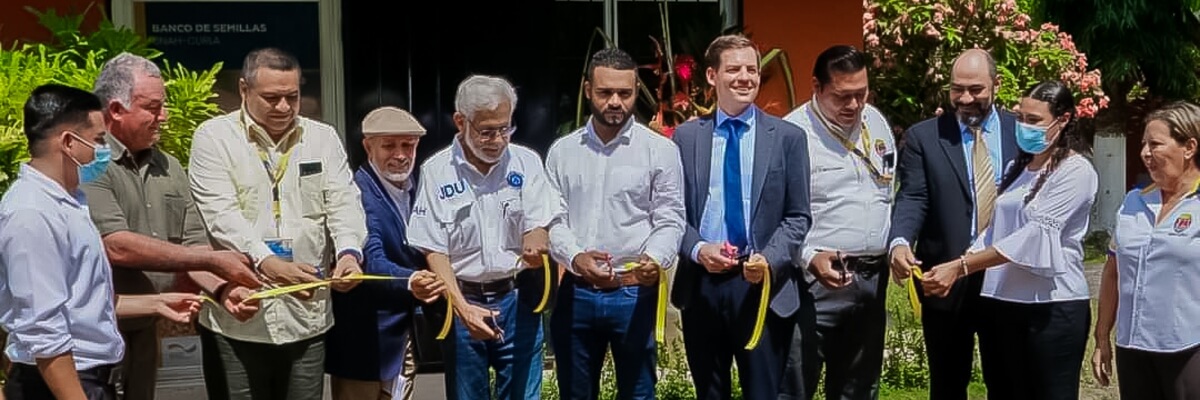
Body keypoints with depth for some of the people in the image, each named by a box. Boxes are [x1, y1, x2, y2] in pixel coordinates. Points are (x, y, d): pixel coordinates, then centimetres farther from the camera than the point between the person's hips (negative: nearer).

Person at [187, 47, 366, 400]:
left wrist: (349, 251, -19)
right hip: (237, 317, -3)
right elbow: (221, 215, -12)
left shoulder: (323, 138, 10)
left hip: (307, 317, 3)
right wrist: (266, 262, -27)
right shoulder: (215, 136, 0)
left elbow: (344, 204, 2)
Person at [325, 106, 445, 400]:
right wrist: (410, 281, -46)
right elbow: (371, 261, -30)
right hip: (364, 338, -7)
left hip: (403, 335, 7)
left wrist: (425, 284, -4)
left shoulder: (416, 188, 6)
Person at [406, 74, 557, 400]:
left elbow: (538, 225, -3)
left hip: (517, 298, 1)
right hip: (461, 299, 0)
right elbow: (434, 250, -4)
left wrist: (534, 246, -29)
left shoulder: (526, 163, 0)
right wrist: (463, 308, -16)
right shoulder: (436, 171, -4)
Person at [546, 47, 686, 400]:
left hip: (633, 293, -3)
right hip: (575, 293, 3)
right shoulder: (562, 151, 7)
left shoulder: (660, 149, -2)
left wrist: (655, 258, -25)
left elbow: (669, 221, -5)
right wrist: (574, 256, -17)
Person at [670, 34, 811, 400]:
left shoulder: (787, 137, 3)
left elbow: (798, 216, 2)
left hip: (762, 285, -1)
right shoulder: (686, 136, 7)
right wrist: (697, 249, -12)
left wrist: (769, 259, -15)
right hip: (701, 285, 2)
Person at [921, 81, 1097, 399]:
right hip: (999, 304, 7)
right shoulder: (1017, 167, 15)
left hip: (1052, 308, -7)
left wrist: (962, 266, -22)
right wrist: (956, 267, -8)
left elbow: (1037, 234, -18)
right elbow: (995, 230, 10)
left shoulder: (1076, 171, -7)